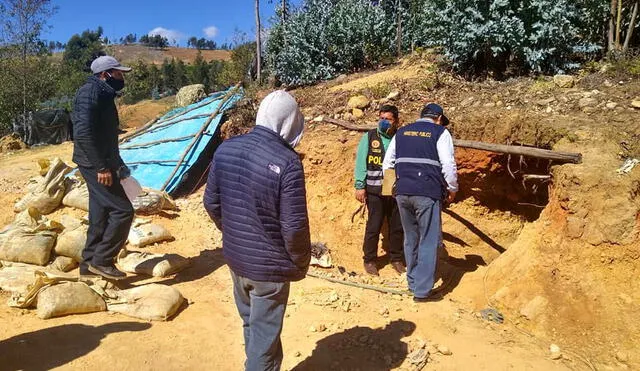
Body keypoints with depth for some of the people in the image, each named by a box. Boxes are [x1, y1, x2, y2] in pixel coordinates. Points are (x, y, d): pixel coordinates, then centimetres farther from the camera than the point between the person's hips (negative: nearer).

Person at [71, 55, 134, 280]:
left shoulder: (103, 94, 16)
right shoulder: (90, 92, -15)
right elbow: (83, 133, -24)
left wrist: (117, 163, 24)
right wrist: (101, 167, -25)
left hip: (102, 163, 10)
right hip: (96, 165, -10)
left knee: (101, 214, 14)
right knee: (122, 210, -10)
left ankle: (90, 262, 24)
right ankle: (101, 260, 1)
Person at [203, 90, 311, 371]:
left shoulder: (225, 149, -5)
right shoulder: (287, 162, -23)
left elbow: (211, 203, 4)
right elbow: (294, 226, -22)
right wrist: (301, 263, -3)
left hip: (234, 257, 7)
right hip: (270, 266, -6)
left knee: (250, 324, 28)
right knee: (265, 335, 13)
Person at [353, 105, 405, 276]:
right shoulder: (369, 137, 0)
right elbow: (361, 162, -1)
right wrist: (359, 186, -7)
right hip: (375, 190, -2)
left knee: (397, 226, 10)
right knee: (374, 226, 3)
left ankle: (397, 259, 27)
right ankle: (369, 260, 18)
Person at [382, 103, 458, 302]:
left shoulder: (401, 132, 17)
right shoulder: (440, 132, 2)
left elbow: (387, 163, 17)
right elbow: (448, 164, -6)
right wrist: (452, 189, 8)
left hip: (402, 193, 5)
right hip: (427, 194, -5)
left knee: (411, 239, 17)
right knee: (429, 241, 2)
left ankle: (413, 283, 26)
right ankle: (422, 291, 3)